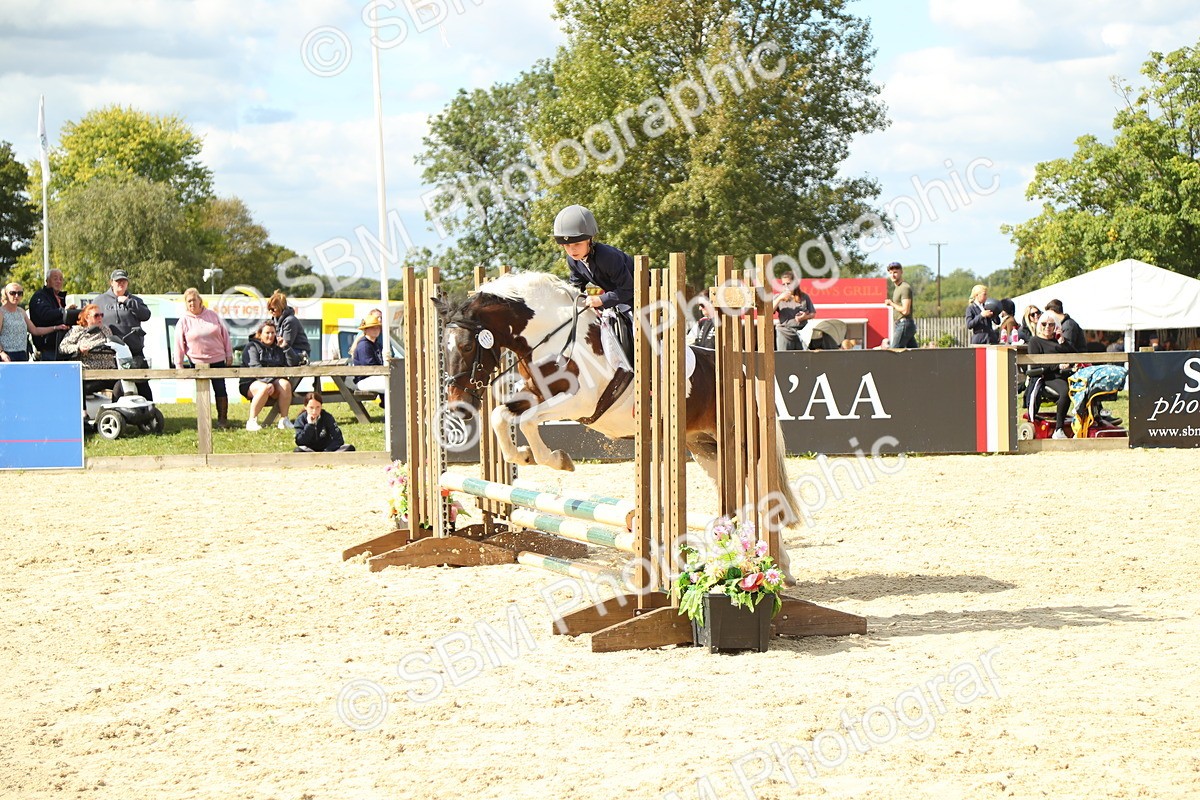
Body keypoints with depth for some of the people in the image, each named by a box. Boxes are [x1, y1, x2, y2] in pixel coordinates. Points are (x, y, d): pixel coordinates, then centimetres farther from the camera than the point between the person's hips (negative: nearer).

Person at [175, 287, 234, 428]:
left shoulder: (212, 315, 4)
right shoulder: (184, 321, -1)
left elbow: (224, 334, 9)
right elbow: (179, 344, -1)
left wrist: (229, 354, 7)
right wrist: (179, 365, -3)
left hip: (218, 360, 1)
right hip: (198, 362, -1)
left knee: (220, 389, -1)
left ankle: (223, 418, 6)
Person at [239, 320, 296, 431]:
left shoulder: (278, 349, 19)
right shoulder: (252, 347, 3)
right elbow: (255, 368, -13)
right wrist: (268, 382, -27)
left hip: (274, 380, 4)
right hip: (251, 383, -4)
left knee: (285, 384, -29)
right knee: (265, 388, -38)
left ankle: (284, 419, -25)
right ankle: (252, 421, -31)